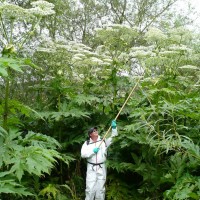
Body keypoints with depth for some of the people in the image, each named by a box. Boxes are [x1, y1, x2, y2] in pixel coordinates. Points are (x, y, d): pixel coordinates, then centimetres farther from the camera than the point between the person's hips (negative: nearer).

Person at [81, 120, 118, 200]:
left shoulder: (104, 141, 6)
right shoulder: (87, 143, 3)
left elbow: (113, 136, -1)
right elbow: (83, 154, -8)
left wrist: (114, 127, -15)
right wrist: (93, 151, -16)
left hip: (101, 168, 1)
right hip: (91, 168, -1)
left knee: (100, 188, 7)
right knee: (90, 189, -1)